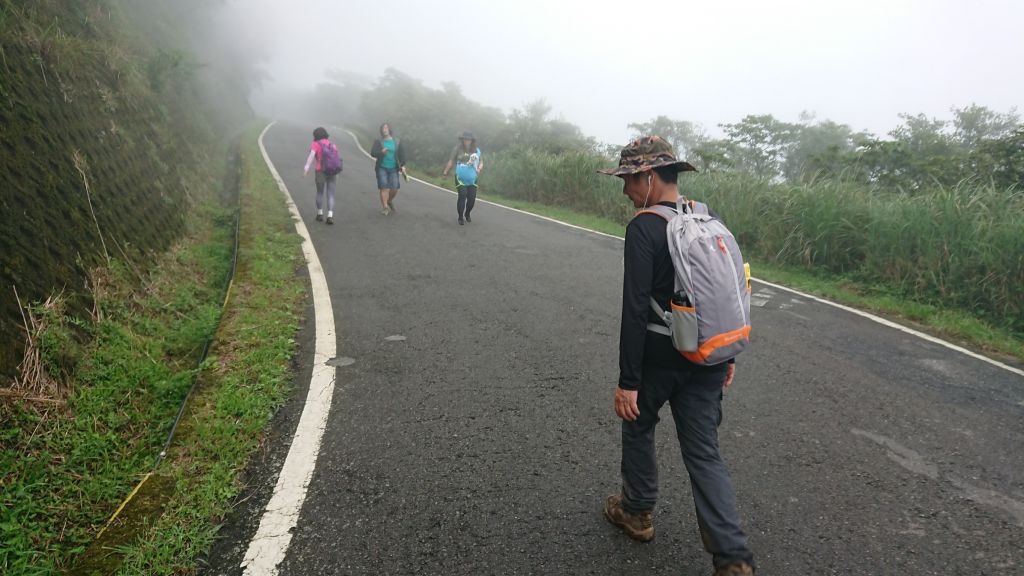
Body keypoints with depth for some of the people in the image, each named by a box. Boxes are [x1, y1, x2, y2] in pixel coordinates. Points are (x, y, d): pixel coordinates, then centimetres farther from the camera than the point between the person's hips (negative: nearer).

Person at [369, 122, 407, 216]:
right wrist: (381, 152, -23)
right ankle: (384, 207, -4)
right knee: (384, 188, -11)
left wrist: (403, 166, -9)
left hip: (394, 169, 2)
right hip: (382, 168, -2)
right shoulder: (378, 141, 4)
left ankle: (389, 201, 29)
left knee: (395, 189, -1)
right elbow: (372, 153, -4)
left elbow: (402, 154, 3)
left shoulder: (397, 142, 7)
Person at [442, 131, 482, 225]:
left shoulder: (477, 150, 4)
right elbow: (451, 161, -5)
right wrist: (445, 172, -11)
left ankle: (467, 214, 32)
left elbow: (481, 161, 12)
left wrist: (479, 169, -9)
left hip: (472, 180, 3)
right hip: (460, 179, -3)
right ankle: (461, 217, 4)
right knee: (462, 197, -11)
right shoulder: (458, 149, -5)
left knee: (472, 198, 5)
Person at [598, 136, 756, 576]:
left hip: (659, 360, -6)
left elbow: (636, 310, -21)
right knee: (704, 453, 10)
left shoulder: (644, 228, -17)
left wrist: (628, 382, -18)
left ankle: (637, 511, 37)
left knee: (637, 427, 20)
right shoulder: (710, 219, 5)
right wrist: (727, 355, 20)